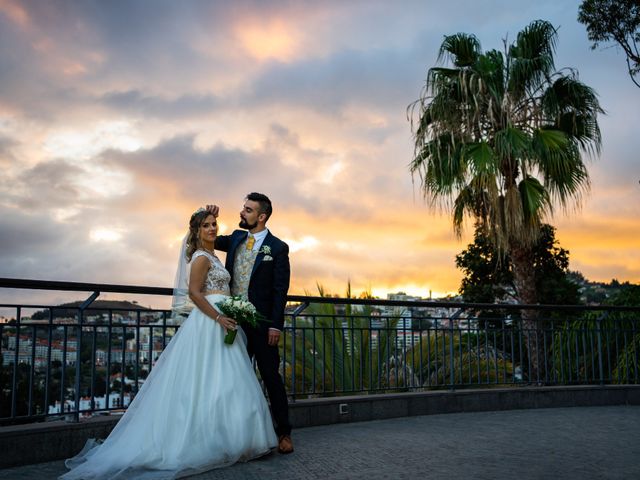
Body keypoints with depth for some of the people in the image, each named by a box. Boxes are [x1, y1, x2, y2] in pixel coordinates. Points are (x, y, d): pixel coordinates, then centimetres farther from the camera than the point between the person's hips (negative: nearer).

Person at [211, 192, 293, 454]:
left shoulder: (277, 248, -7)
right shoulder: (236, 238, 9)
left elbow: (280, 290, -9)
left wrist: (276, 325, -15)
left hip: (261, 324, -5)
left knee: (271, 378, 2)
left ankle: (284, 432, 12)